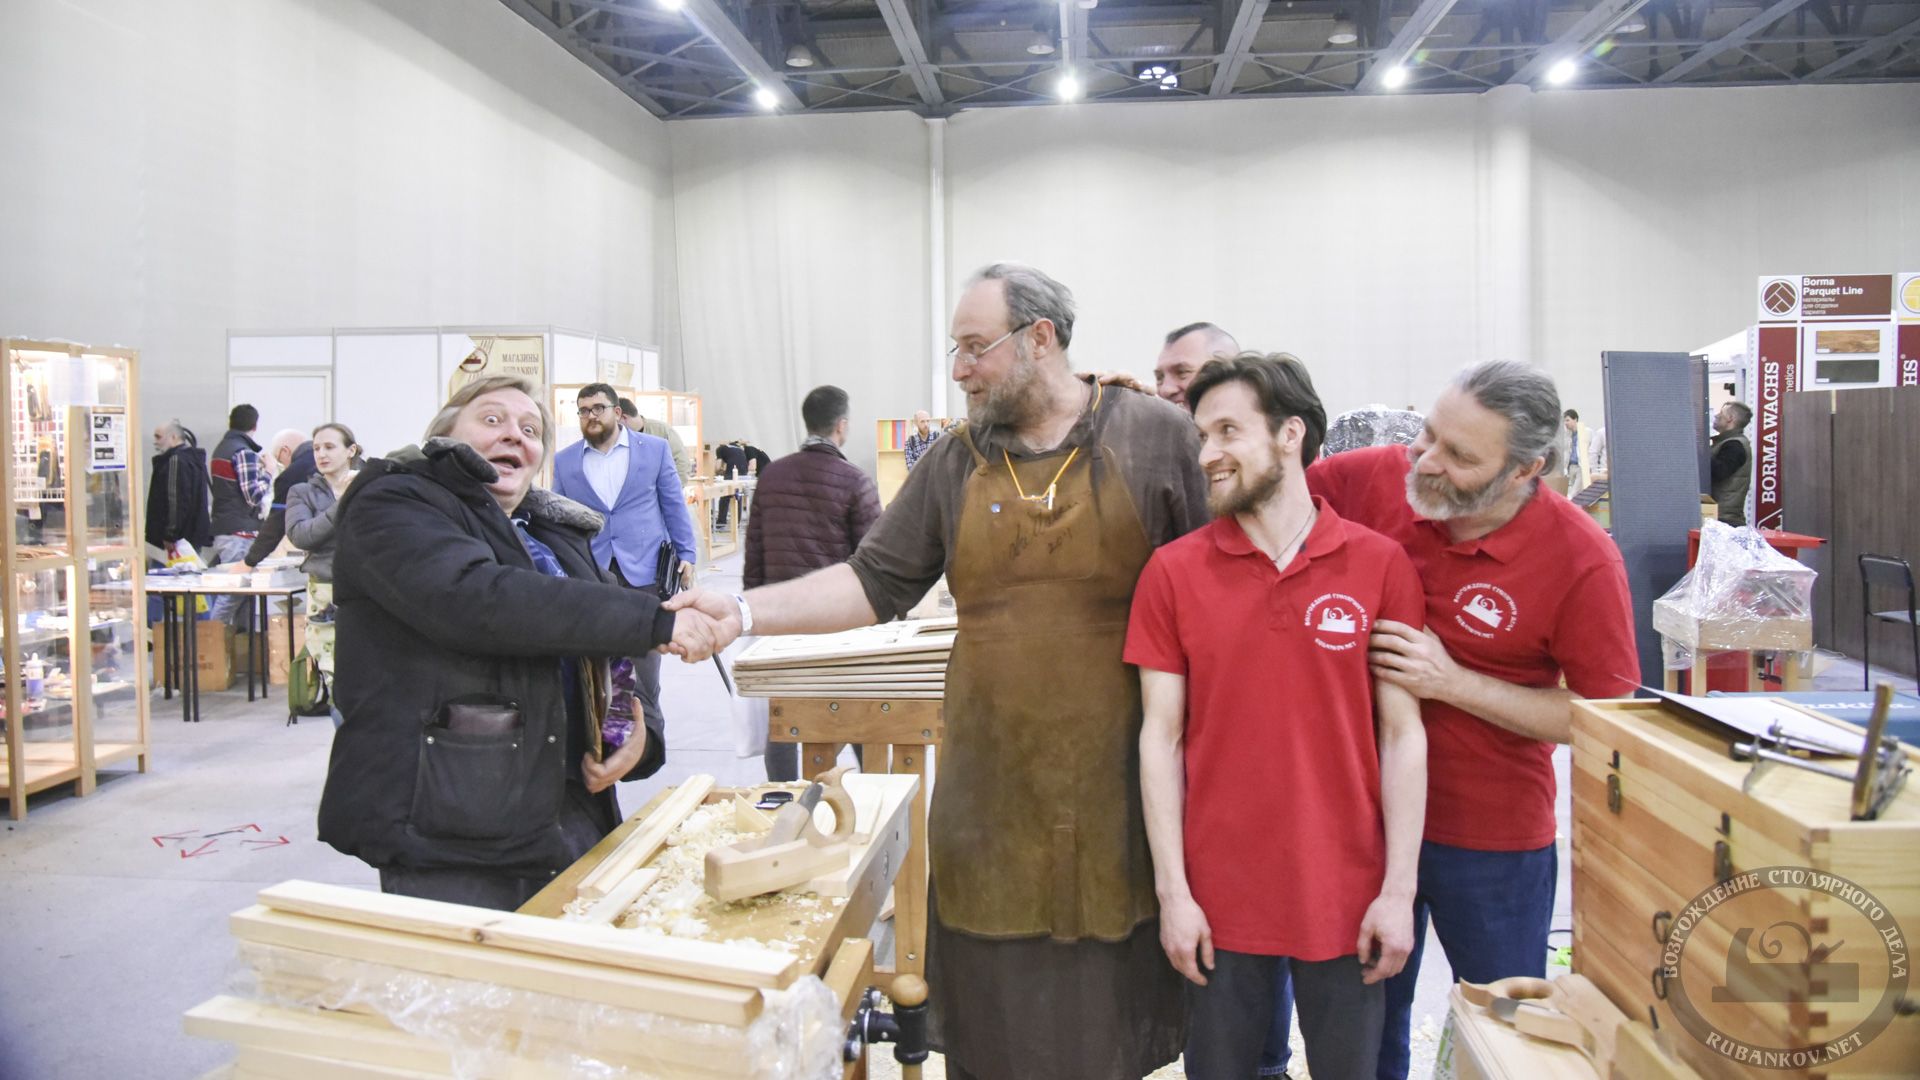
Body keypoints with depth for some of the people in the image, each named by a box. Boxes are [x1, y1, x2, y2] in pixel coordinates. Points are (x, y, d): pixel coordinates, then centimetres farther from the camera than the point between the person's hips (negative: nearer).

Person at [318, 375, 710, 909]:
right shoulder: (392, 505, -1)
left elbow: (620, 662, 23)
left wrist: (641, 735, -1)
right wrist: (652, 620, -22)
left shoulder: (561, 536, 21)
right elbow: (471, 597, -21)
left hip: (573, 821, 7)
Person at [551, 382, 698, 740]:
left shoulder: (655, 449, 3)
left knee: (644, 657, 6)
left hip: (644, 570, -1)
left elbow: (674, 505, 5)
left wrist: (686, 554, -1)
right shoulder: (564, 461, 7)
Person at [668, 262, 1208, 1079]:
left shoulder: (1157, 437, -2)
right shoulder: (954, 464, 7)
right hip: (991, 789, 3)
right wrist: (742, 612, -7)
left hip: (1122, 784, -2)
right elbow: (874, 582, 4)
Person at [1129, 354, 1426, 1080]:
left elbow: (1403, 732, -1)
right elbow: (1160, 736, -2)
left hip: (1347, 896, 0)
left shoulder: (1381, 565, -4)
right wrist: (1172, 890, -5)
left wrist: (1399, 889, -4)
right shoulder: (1172, 571, -3)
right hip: (1218, 900, 0)